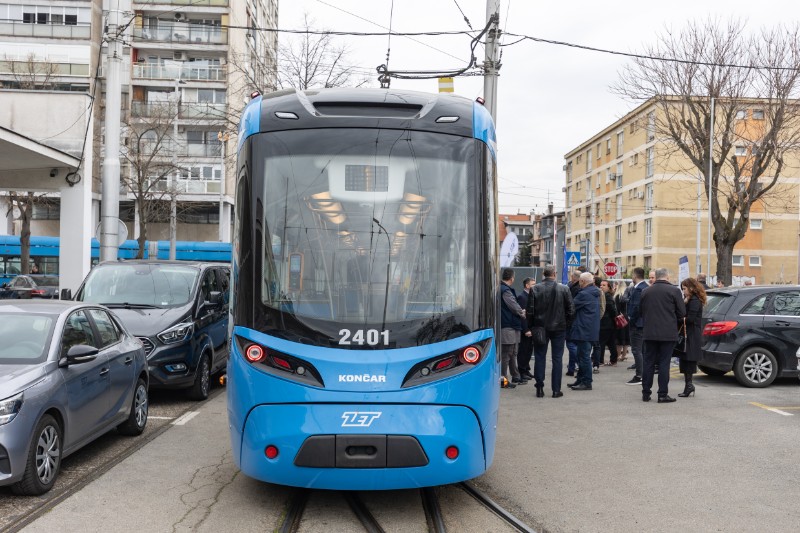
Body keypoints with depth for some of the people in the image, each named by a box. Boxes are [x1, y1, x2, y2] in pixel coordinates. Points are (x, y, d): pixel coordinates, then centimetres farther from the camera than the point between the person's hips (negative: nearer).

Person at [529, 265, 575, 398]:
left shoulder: (535, 289, -7)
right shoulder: (564, 289, -7)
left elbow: (530, 311, -6)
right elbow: (570, 310, -3)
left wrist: (532, 325, 8)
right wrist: (566, 323, 12)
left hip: (540, 327, 0)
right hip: (559, 328, 0)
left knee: (540, 358, 8)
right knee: (557, 359, 6)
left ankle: (539, 389, 8)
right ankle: (556, 390, 7)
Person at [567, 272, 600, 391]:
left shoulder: (584, 294, -18)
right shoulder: (595, 293, 12)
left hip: (584, 330, -10)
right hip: (591, 330, 10)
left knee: (584, 356, -5)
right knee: (583, 356, 16)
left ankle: (586, 382, -1)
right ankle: (581, 380, 24)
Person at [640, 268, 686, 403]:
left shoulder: (646, 291, 5)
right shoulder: (673, 290, -7)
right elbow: (682, 312, -4)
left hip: (649, 332, 4)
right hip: (668, 333, -3)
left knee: (649, 363, 9)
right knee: (664, 364, 1)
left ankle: (646, 393, 12)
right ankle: (663, 394, 2)